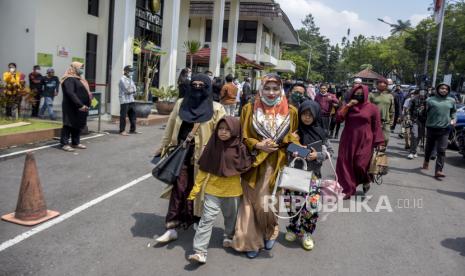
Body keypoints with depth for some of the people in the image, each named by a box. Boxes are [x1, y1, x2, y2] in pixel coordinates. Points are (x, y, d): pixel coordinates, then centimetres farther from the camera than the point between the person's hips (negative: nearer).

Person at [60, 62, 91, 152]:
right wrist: (80, 105, -29)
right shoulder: (69, 79, -12)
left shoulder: (79, 79, 19)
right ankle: (64, 144, -3)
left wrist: (85, 104, 12)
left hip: (80, 107, 9)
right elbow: (71, 93, -24)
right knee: (69, 124, -6)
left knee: (78, 125, 13)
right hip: (71, 107, -9)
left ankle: (76, 143, 21)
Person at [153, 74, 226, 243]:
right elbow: (170, 128, 16)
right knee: (179, 188, -3)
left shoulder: (216, 109, -3)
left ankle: (191, 218, 31)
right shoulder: (181, 104, 8)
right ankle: (172, 227, 2)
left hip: (202, 157, -2)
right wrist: (163, 147, 19)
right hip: (182, 154, 2)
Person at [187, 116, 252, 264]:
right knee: (207, 219, -6)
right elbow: (203, 169, -2)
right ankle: (200, 251, -3)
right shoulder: (213, 145, -7)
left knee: (231, 217, 20)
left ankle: (229, 237, 47)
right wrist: (196, 187, -2)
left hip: (233, 191, 1)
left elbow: (246, 167, 4)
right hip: (213, 189, 0)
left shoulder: (240, 148, -9)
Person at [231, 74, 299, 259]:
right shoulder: (249, 109, 2)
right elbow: (242, 136, 3)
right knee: (251, 201, 1)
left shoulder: (291, 112, 4)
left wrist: (278, 145, -8)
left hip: (276, 165, 0)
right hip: (254, 163, 0)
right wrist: (258, 145, -14)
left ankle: (270, 232, 33)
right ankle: (251, 240, 17)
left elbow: (294, 138, 10)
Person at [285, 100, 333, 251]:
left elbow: (329, 151, 5)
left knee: (311, 205, -3)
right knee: (294, 203, 2)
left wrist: (318, 155, -12)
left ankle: (306, 233, 19)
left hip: (312, 173, 0)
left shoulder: (320, 132, 0)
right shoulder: (294, 131, 0)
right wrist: (292, 153, -14)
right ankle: (293, 229, 28)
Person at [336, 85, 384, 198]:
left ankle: (366, 181, 27)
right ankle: (347, 190, 13)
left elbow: (377, 127, 0)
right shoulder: (348, 106, 8)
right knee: (345, 164, 0)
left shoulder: (372, 108, -1)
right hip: (348, 140, 3)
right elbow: (338, 118, -5)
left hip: (364, 141, -3)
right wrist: (348, 105, -13)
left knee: (360, 165, -7)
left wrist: (379, 143, -4)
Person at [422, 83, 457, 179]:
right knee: (429, 147, 16)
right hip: (431, 127, -1)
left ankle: (438, 170, -14)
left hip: (445, 128, 1)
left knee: (441, 150, -9)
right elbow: (425, 112, 0)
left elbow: (453, 111, 21)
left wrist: (453, 119, 4)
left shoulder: (451, 101, 8)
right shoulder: (430, 100, -1)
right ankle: (426, 161, 43)